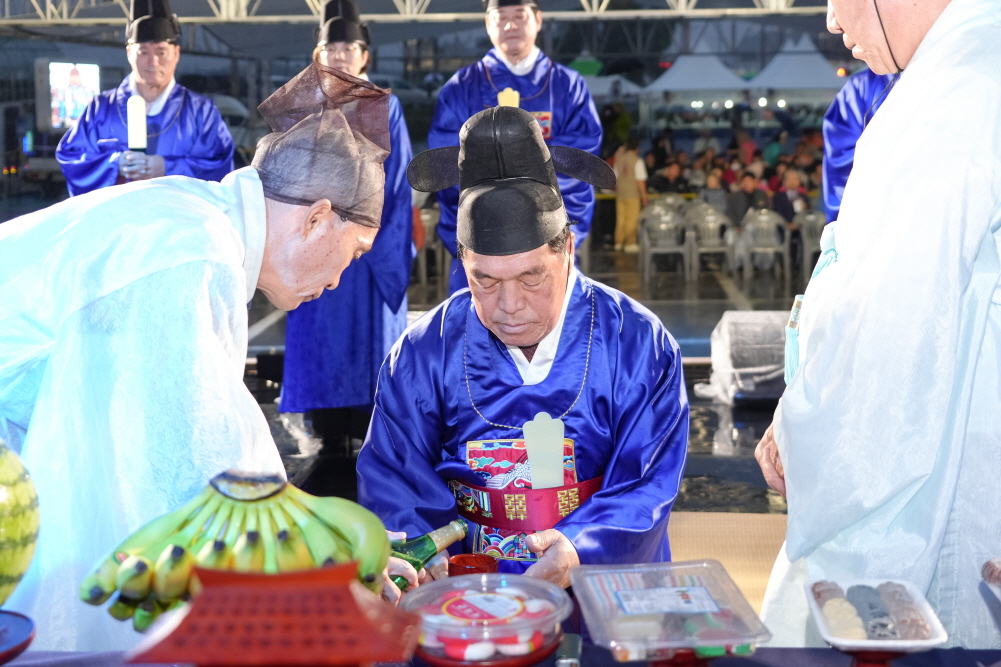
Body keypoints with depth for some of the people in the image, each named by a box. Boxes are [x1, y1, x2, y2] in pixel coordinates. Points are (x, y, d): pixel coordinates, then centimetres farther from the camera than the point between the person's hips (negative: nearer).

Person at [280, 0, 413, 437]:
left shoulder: (385, 109, 5)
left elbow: (398, 182, 0)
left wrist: (383, 243, -10)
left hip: (374, 245, -1)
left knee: (370, 333, 0)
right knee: (322, 336, 1)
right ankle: (329, 435, 8)